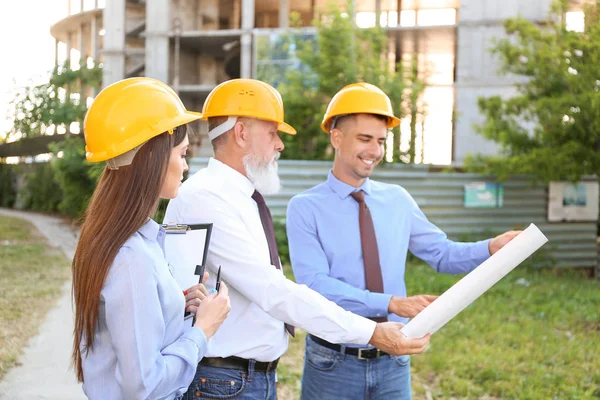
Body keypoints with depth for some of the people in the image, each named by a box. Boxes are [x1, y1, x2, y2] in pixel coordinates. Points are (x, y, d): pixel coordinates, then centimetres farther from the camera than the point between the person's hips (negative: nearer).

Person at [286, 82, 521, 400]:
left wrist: (491, 248, -9)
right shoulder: (306, 208, -9)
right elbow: (315, 285, -20)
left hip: (393, 363, 4)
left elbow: (441, 253, 11)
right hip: (334, 365, -4)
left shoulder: (398, 200, 6)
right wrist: (391, 303, -29)